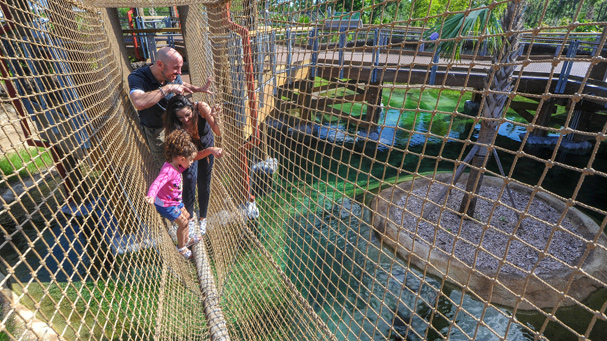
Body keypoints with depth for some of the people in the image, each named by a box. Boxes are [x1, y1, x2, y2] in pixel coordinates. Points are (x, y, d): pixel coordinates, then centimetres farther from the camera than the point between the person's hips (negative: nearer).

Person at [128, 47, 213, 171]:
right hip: (155, 130, -4)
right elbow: (139, 103, -55)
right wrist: (168, 88, -49)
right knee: (163, 163, 11)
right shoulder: (137, 77, -34)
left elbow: (182, 85, 9)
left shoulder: (174, 76, -17)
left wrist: (200, 89, -9)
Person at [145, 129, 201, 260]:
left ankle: (186, 240, 44)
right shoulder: (168, 171, -35)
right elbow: (157, 183, -51)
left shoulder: (175, 165, -6)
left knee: (186, 216, 21)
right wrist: (151, 195, -71)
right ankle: (181, 247, 25)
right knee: (183, 222, 0)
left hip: (174, 200, 10)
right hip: (165, 204, -10)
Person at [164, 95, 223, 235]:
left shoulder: (201, 107, -33)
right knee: (190, 178, -18)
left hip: (207, 146, 1)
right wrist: (211, 150, -50)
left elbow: (219, 132, -36)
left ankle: (202, 218, 27)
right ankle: (189, 217, 4)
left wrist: (216, 118, -56)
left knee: (204, 184, 6)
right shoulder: (176, 127, -33)